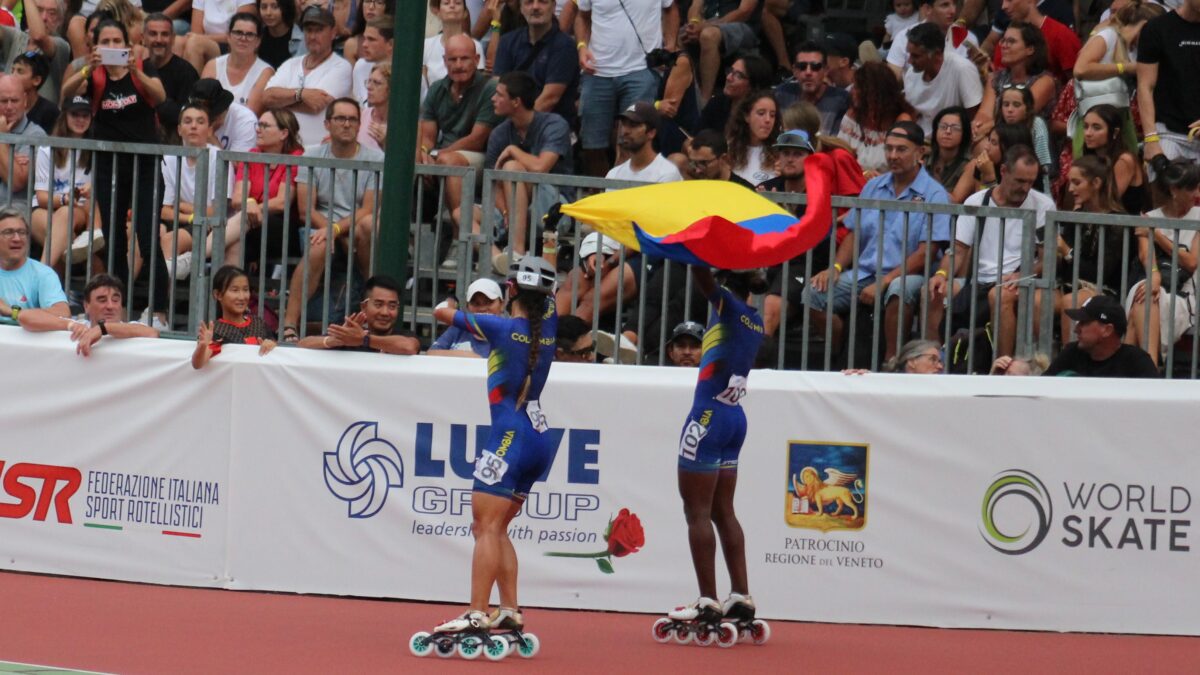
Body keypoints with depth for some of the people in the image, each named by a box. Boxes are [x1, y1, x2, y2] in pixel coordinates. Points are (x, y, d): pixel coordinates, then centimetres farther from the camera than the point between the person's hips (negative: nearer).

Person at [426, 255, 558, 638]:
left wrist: (448, 309, 24)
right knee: (495, 528, 14)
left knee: (487, 526, -11)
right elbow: (551, 297, 30)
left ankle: (477, 614, -20)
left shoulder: (501, 328, -10)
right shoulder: (548, 325, 5)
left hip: (510, 436, -7)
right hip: (540, 439, 7)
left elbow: (442, 314, 4)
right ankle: (510, 611, 8)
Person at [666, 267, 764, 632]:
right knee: (723, 512, 13)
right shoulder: (754, 320, 10)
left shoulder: (728, 304, -12)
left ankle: (708, 600, -6)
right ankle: (741, 596, 10)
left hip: (709, 417, -8)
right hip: (736, 418, 8)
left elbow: (701, 276, -24)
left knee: (698, 511, -4)